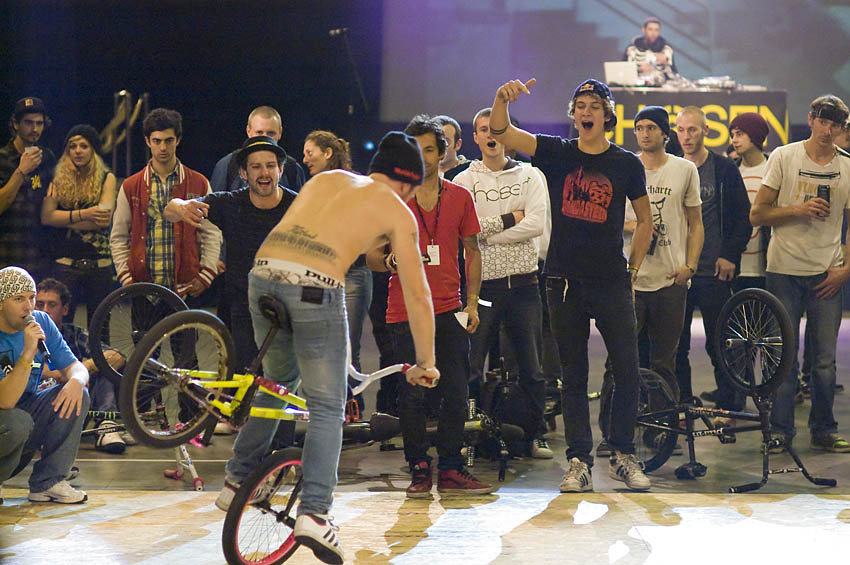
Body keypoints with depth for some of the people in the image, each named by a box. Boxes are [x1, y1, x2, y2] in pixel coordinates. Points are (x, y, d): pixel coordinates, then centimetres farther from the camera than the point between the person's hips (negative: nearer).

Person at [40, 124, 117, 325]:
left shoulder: (106, 179, 6)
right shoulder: (59, 180, 7)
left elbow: (104, 219, -7)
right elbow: (46, 217, -7)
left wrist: (66, 220, -8)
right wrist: (83, 215, -15)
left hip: (99, 264, 0)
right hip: (66, 263, 0)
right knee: (60, 326, -6)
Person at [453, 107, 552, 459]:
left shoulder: (530, 176, 8)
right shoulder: (463, 182, 6)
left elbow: (538, 223, -8)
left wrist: (485, 232, -10)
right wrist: (507, 220, -10)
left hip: (523, 284, 1)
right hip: (482, 284, -1)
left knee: (532, 369, 5)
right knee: (469, 367, -2)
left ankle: (535, 434, 16)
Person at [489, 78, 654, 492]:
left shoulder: (626, 164, 3)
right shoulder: (557, 154, 2)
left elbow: (645, 219, 15)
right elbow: (500, 133, -10)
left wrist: (633, 269, 8)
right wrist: (502, 100, -30)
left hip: (612, 281, 0)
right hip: (565, 282, 0)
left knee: (627, 372, -2)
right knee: (573, 376, 4)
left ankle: (622, 456, 11)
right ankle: (579, 462, 9)